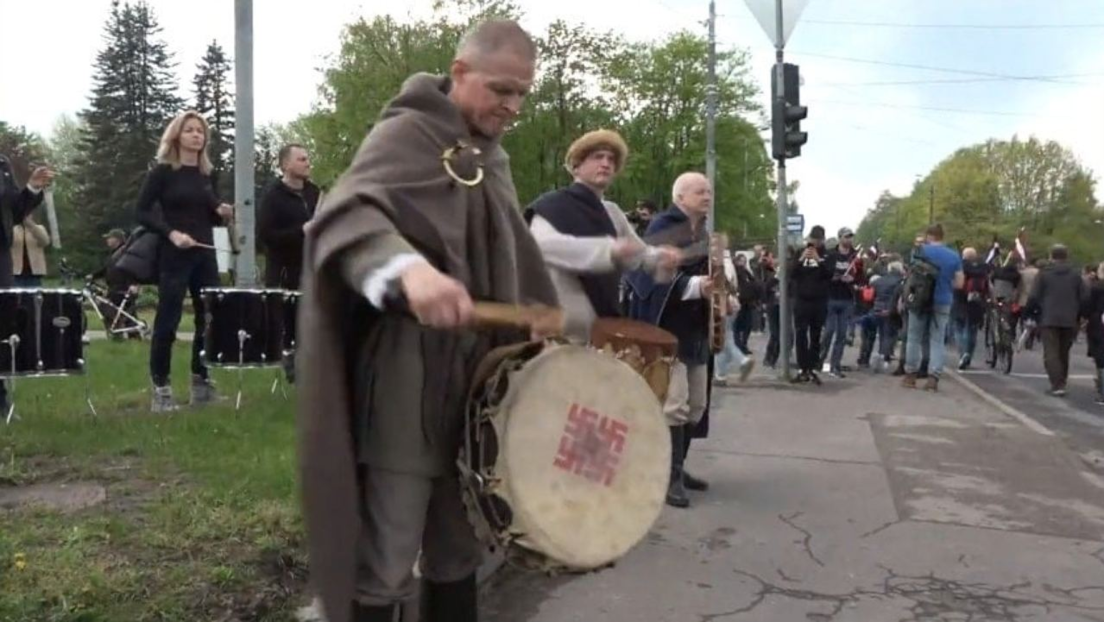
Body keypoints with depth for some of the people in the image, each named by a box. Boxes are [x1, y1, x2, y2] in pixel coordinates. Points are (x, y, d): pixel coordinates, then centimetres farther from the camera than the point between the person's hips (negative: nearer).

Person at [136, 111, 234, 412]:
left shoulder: (207, 174, 12)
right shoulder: (163, 171, -4)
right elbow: (143, 212, -7)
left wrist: (222, 212, -2)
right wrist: (171, 233, -20)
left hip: (205, 254, 6)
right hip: (173, 255, -6)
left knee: (209, 318, 8)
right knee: (167, 321, -3)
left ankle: (201, 383, 19)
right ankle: (161, 387, 5)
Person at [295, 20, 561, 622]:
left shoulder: (491, 157, 17)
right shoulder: (408, 132, -9)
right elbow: (345, 214, -26)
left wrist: (540, 323, 13)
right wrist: (408, 267, -45)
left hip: (474, 375, 8)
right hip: (407, 382, -8)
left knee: (458, 549, 18)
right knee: (386, 561, 1)